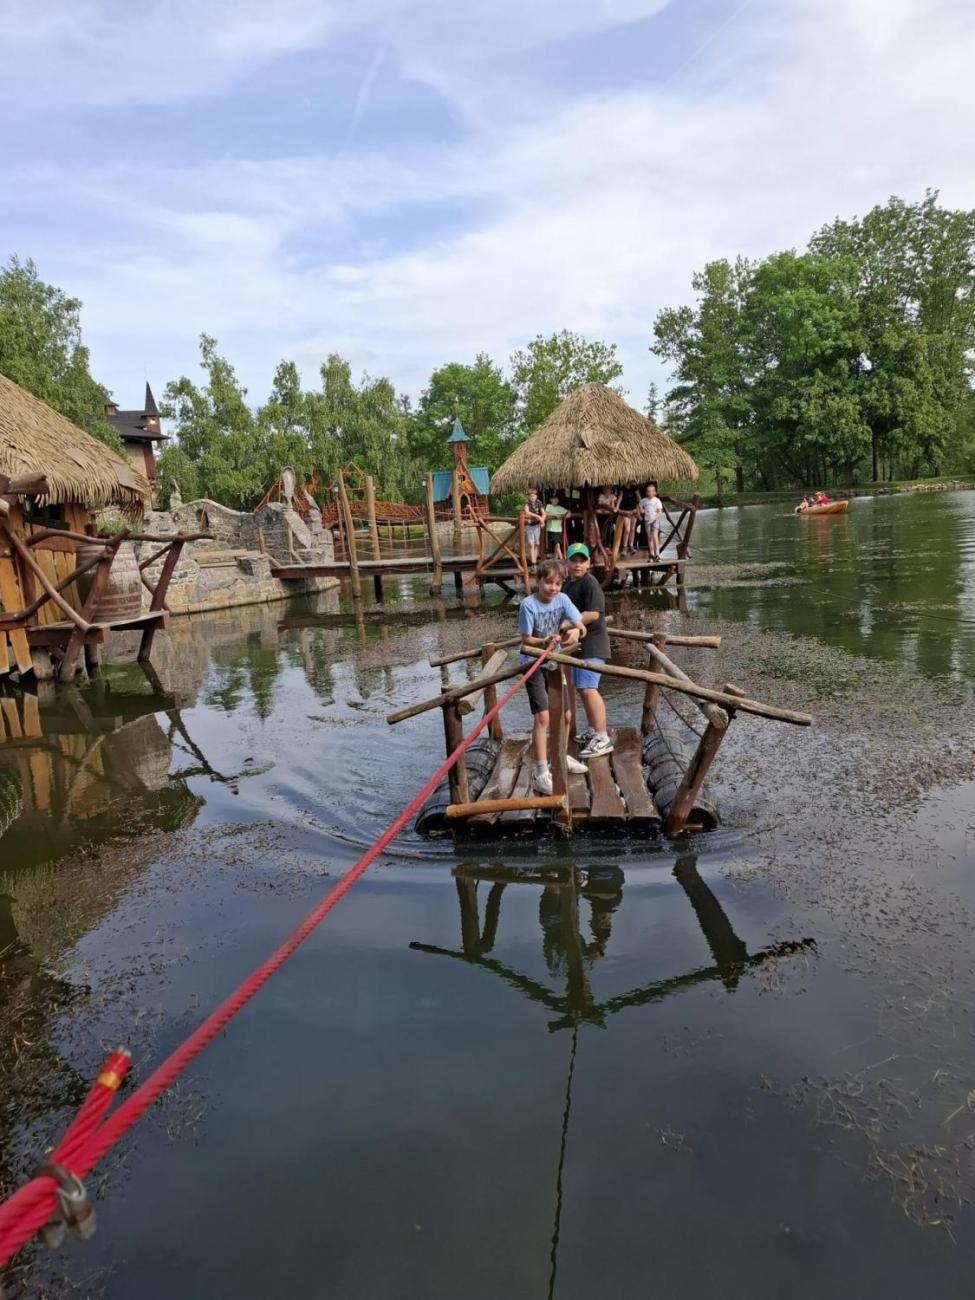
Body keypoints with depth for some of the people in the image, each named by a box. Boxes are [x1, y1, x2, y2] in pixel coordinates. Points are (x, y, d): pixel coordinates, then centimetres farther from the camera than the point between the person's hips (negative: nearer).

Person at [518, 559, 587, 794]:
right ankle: (540, 774, -10)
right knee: (542, 716, -15)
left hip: (554, 662, 6)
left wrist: (573, 630, -27)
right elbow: (526, 639, -14)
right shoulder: (529, 605, -19)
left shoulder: (562, 599, -5)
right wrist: (544, 641, -31)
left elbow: (581, 626, -5)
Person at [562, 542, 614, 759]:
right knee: (583, 687, 17)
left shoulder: (589, 584, -14)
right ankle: (592, 730, 29)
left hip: (591, 644, -10)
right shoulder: (569, 583, 16)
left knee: (587, 688, -17)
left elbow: (592, 613, -24)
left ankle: (602, 738, -15)